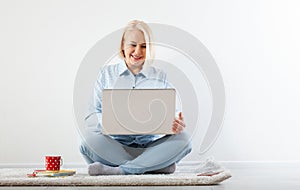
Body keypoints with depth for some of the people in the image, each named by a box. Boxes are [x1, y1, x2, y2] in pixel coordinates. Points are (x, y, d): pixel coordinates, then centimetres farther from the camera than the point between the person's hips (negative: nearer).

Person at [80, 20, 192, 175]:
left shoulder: (160, 78, 14)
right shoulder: (107, 73, 12)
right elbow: (94, 114, 6)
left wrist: (176, 125, -16)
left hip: (150, 145, 1)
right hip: (115, 144, -1)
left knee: (182, 138, -26)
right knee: (90, 136, -30)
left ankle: (116, 171, -31)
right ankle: (158, 165, -28)